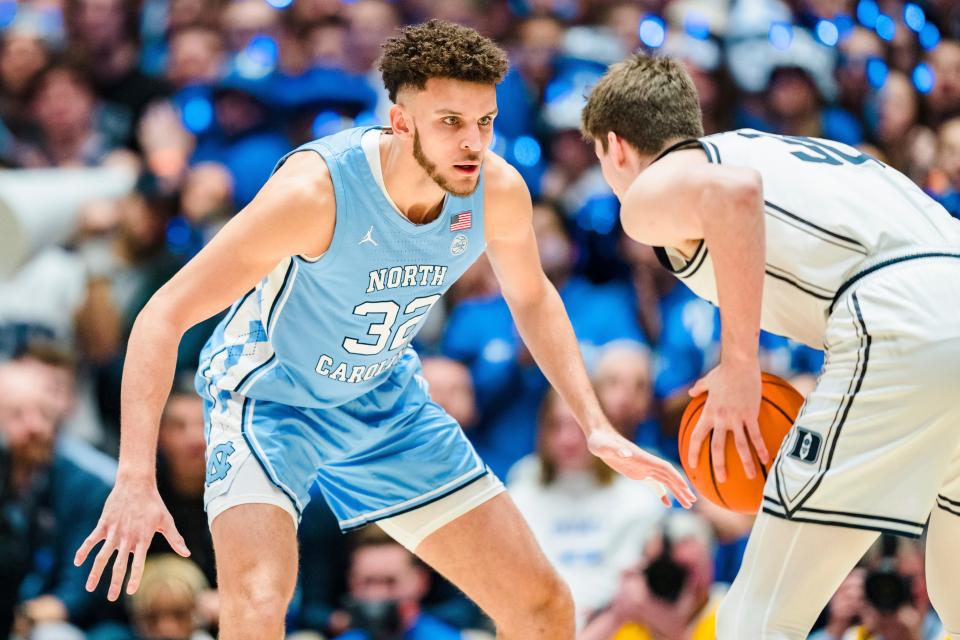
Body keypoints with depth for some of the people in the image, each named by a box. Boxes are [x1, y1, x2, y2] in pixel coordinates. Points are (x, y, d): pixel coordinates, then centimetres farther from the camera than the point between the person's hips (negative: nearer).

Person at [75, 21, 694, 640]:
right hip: (269, 396, -5)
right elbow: (163, 316, -32)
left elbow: (532, 297, 8)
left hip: (384, 399, 6)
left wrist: (597, 426, -1)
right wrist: (136, 480, -41)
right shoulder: (317, 189, -34)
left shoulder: (499, 191, -18)